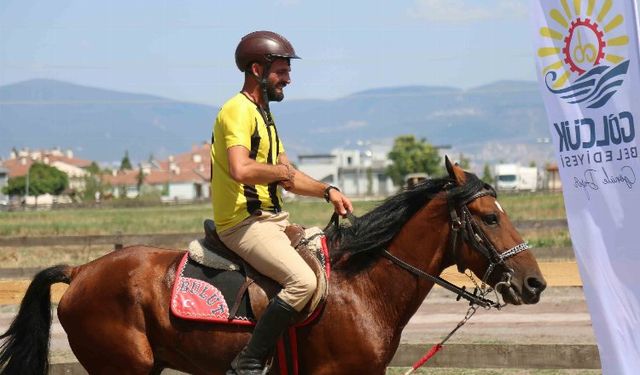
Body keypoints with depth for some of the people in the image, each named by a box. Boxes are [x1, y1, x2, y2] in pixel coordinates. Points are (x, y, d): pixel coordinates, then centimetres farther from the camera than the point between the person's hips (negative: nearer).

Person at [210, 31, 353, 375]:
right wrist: (280, 171, -13)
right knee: (302, 280, -27)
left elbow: (288, 176, 24)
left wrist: (327, 191, 9)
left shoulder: (263, 114, 21)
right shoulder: (238, 110, -13)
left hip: (272, 218, 11)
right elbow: (241, 170, -30)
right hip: (244, 222, -11)